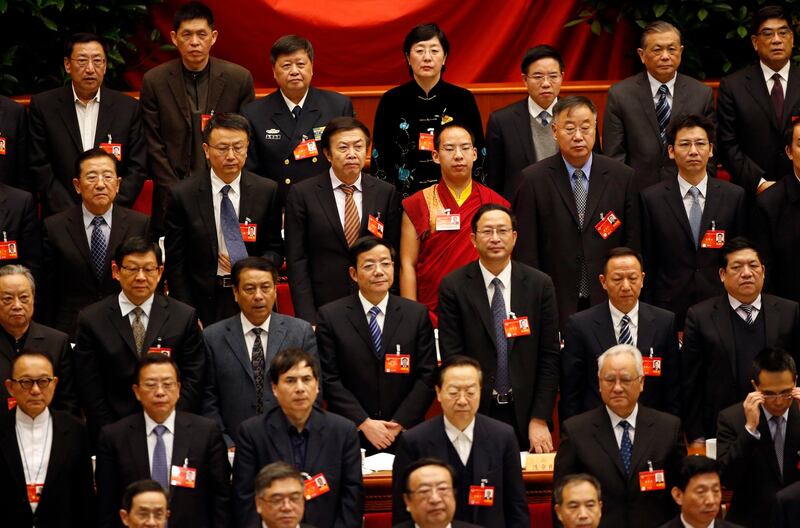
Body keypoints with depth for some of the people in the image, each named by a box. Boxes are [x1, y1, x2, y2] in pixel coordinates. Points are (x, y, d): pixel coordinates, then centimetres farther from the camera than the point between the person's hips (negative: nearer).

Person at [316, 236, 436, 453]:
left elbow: (427, 377, 0)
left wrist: (399, 424, -10)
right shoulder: (331, 316, -1)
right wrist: (364, 423, -12)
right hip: (349, 436, -1)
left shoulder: (417, 314, 3)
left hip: (405, 434, 1)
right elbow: (329, 379, -4)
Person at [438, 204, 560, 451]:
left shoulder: (540, 284, 2)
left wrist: (539, 420, -4)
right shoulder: (453, 287, -2)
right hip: (475, 414, -1)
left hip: (525, 414, 1)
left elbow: (549, 356, 1)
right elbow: (452, 357, -4)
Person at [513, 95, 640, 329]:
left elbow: (633, 246, 6)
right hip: (555, 307, -1)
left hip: (608, 303, 1)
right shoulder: (533, 180, 0)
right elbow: (526, 251, -1)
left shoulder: (622, 176, 4)